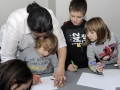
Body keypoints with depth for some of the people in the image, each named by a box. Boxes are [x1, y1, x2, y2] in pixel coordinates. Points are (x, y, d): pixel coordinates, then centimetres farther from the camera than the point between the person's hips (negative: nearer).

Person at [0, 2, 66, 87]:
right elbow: (7, 57, -32)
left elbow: (61, 43, -25)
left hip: (33, 48, 2)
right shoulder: (15, 24, -40)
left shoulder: (51, 18, -34)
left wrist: (60, 68, -39)